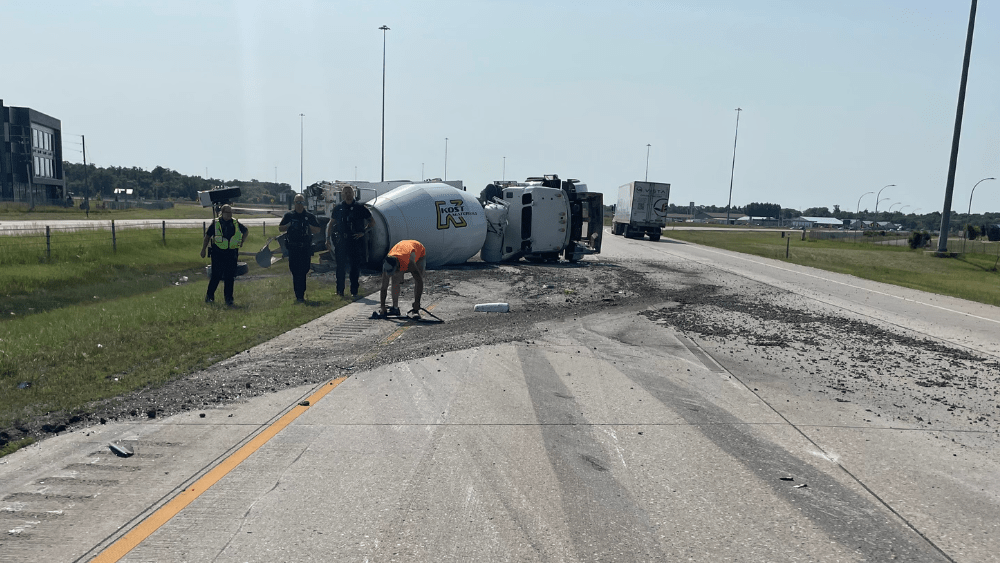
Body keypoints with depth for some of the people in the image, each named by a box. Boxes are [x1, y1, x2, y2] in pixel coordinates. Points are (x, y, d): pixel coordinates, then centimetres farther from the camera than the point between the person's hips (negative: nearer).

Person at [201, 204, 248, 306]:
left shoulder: (235, 224, 8)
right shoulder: (215, 223, 0)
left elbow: (246, 231, 25)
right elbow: (207, 236, 7)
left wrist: (241, 242, 16)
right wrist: (203, 250, 6)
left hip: (231, 253, 3)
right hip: (218, 253, -3)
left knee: (230, 276, 2)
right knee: (216, 275, -1)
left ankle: (228, 298, 10)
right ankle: (210, 296, 16)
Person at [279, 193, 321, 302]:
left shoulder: (310, 216, 9)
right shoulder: (289, 215, 8)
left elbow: (318, 230, 11)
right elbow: (280, 228, 11)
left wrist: (309, 226, -8)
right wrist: (290, 225, -7)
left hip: (306, 248, 1)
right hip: (293, 247, -1)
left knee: (303, 271, 1)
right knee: (295, 272, -4)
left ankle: (300, 295, 11)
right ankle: (299, 295, -1)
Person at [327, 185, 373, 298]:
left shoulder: (360, 207, 2)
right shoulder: (338, 208, 8)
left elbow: (371, 222, 7)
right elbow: (331, 224, 14)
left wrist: (363, 232, -6)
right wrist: (328, 238, 7)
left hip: (356, 241, -1)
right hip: (341, 241, 1)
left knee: (355, 266, 3)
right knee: (341, 266, 3)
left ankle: (354, 291, 11)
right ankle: (340, 290, 11)